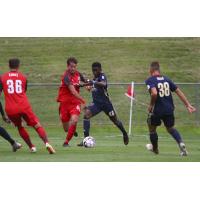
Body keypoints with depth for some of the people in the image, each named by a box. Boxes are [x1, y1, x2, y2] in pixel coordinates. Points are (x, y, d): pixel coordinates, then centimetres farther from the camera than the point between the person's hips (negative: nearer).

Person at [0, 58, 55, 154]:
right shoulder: (23, 77, 9)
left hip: (10, 109, 1)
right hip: (24, 106, -1)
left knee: (19, 127, 24)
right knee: (37, 126, 1)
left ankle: (31, 147, 21)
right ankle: (47, 143, -21)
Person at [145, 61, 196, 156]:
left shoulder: (150, 80, -12)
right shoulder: (166, 79, 7)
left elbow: (154, 93, -30)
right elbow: (178, 92, 7)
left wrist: (151, 105, -13)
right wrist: (188, 105, 10)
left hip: (157, 110, -5)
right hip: (169, 109, 5)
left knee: (152, 129, 21)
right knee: (171, 128, 24)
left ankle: (155, 148, 38)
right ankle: (181, 144, -2)